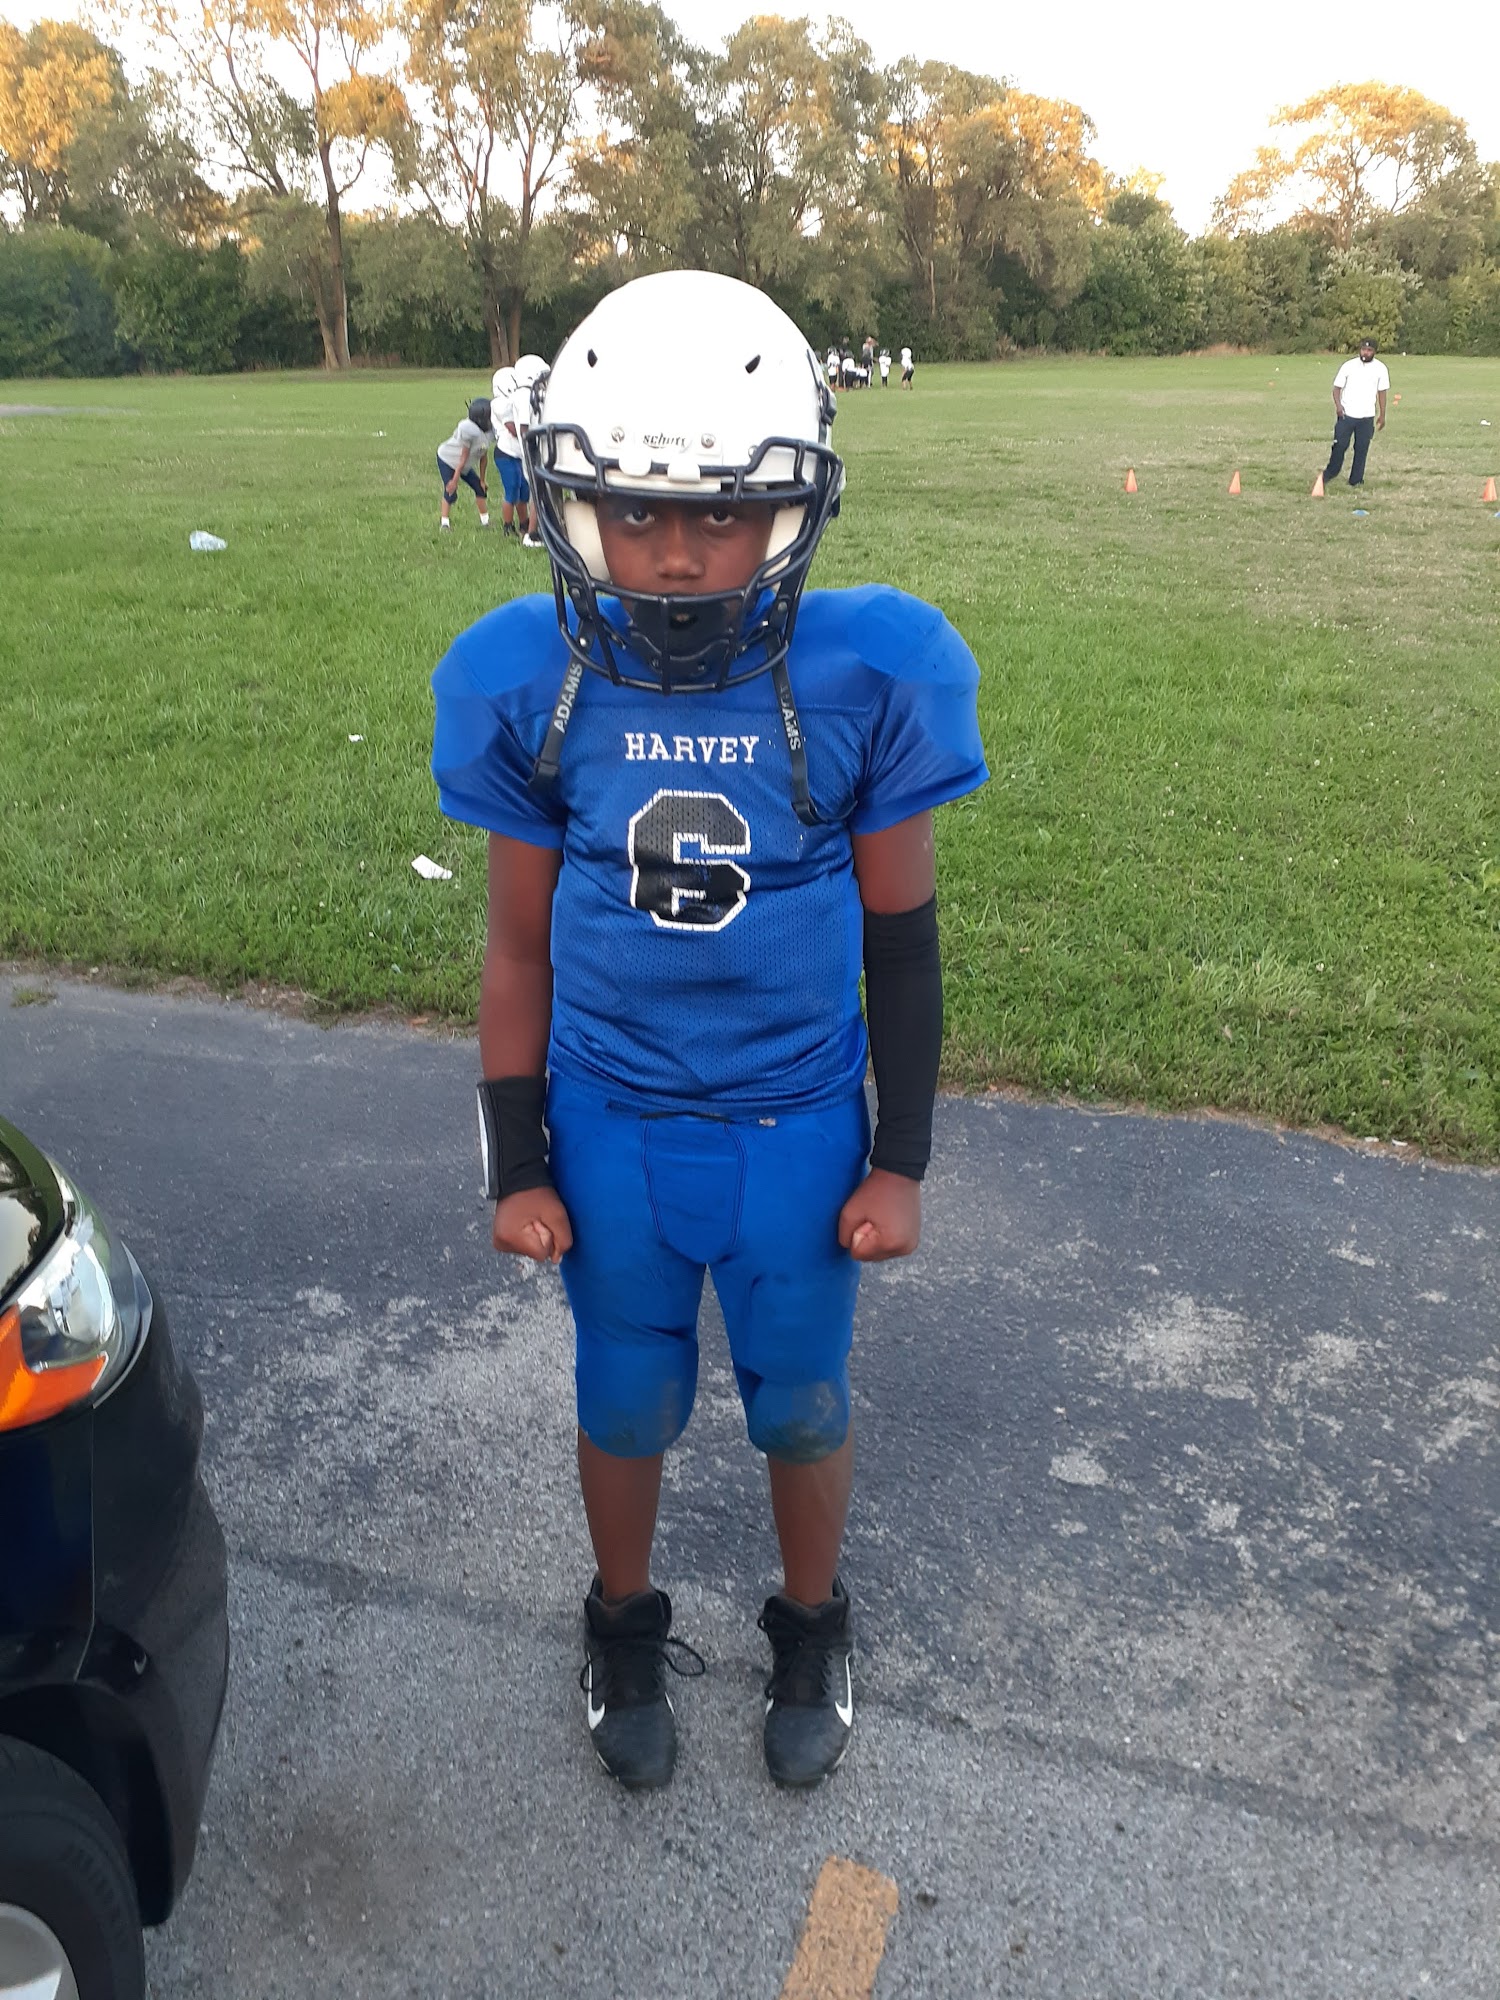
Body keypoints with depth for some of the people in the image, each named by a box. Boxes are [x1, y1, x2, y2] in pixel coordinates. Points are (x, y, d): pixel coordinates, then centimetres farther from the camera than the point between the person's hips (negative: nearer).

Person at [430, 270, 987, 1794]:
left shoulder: (868, 672, -15)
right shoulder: (528, 681, -12)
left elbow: (899, 937, -5)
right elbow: (519, 947, -3)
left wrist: (901, 1159, -3)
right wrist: (515, 1164, 0)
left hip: (800, 1131, 0)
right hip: (612, 1131, 1)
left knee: (801, 1405, 18)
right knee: (626, 1404, 20)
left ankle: (811, 1633, 48)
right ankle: (627, 1628, 50)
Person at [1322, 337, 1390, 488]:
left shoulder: (1381, 368, 1)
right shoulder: (1349, 366, -3)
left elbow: (1382, 392, 7)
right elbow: (1337, 387, 0)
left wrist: (1382, 415, 5)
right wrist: (1338, 405, -17)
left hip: (1367, 416, 1)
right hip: (1346, 414, -1)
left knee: (1362, 449, 2)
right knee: (1340, 445, -2)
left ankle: (1356, 480, 11)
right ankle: (1330, 473, 19)